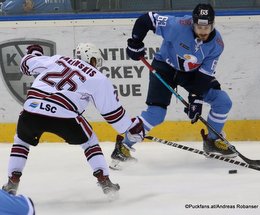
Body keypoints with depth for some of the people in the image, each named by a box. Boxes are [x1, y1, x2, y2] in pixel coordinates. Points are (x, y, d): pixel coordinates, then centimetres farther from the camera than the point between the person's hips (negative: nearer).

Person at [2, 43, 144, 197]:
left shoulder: (56, 60, 24)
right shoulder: (97, 78, 16)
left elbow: (27, 64, 31)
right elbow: (112, 111, 18)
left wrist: (35, 53, 55)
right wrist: (132, 127, 31)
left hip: (31, 111, 3)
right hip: (63, 116, -2)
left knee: (22, 139, 33)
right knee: (89, 140, 25)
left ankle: (13, 181, 23)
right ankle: (104, 180, 15)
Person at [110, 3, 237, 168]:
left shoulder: (217, 44, -18)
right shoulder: (178, 25, -31)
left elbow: (205, 74, -15)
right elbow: (147, 19, -23)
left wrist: (196, 98, -22)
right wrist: (135, 43, -22)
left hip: (191, 72, 5)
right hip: (165, 67, -5)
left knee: (223, 102, -5)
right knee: (156, 114, -20)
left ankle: (212, 141, 16)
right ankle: (123, 146, -8)